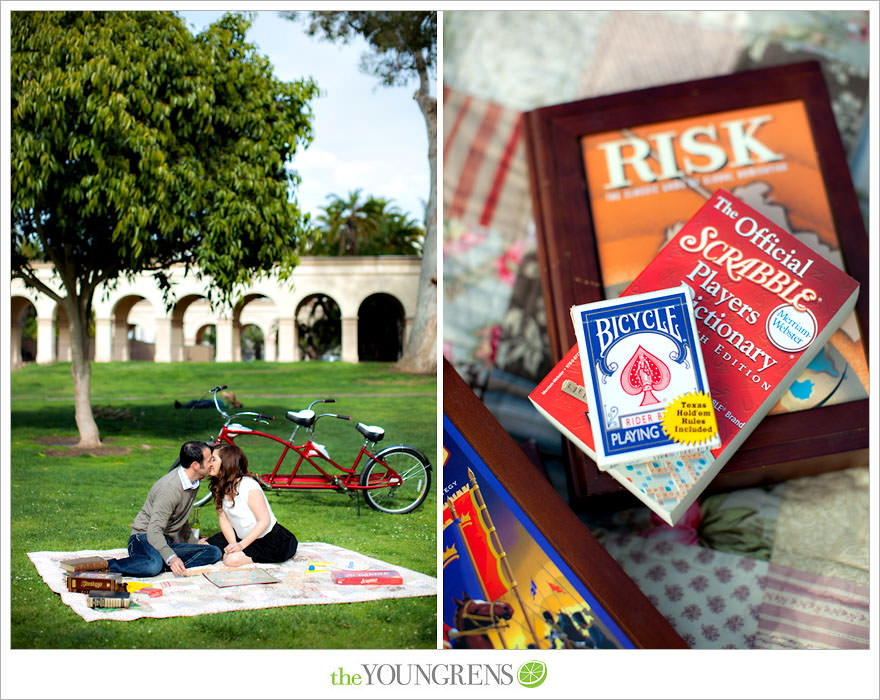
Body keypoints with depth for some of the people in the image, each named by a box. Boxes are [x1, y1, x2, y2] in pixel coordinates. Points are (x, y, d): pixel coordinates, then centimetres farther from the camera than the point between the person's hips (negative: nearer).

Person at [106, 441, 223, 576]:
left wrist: (194, 544, 31)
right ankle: (105, 564, -23)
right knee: (153, 565, -43)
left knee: (215, 552, -13)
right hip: (144, 538, -8)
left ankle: (165, 567, -23)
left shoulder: (194, 481, 5)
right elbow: (154, 531, -28)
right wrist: (171, 557, -43)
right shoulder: (169, 489, -23)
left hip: (168, 542, 8)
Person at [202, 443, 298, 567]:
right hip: (241, 537, 7)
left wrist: (241, 545, -27)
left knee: (232, 560, -27)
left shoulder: (249, 486, -23)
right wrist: (233, 544, -18)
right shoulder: (219, 487, -1)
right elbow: (223, 519, -2)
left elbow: (264, 521, -22)